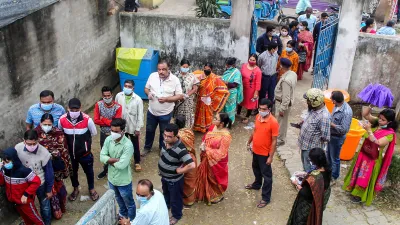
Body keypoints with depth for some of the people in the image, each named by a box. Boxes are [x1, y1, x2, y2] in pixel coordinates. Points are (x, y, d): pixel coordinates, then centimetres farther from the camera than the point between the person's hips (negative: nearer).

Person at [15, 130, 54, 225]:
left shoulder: (44, 153, -31)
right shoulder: (17, 148, -24)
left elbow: (49, 173, -17)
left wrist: (49, 190, -7)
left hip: (40, 183, -3)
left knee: (45, 205, 19)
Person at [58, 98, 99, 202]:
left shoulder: (87, 119, -24)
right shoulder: (62, 120, -18)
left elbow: (94, 133, -5)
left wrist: (84, 138, 2)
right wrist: (69, 140, 3)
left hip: (84, 152, -2)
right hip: (70, 153, 2)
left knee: (89, 171, 19)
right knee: (72, 172, 23)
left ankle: (91, 189, 45)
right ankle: (75, 189, 50)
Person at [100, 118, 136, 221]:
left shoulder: (128, 145, -30)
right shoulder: (108, 139, -11)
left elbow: (121, 165, -32)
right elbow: (102, 157, -12)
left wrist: (110, 160, -16)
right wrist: (116, 159, -25)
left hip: (123, 181, -6)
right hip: (111, 178, 6)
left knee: (129, 203, 17)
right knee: (119, 199, 32)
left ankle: (132, 220, 41)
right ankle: (123, 214, 58)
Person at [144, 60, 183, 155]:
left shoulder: (175, 80, -18)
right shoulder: (152, 76, -9)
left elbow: (180, 96, -14)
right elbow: (146, 88, 5)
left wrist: (166, 99, -26)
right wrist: (148, 93, -19)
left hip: (166, 113, -3)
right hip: (152, 111, 3)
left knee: (163, 132, 18)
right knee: (149, 130, 21)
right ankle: (147, 147, 44)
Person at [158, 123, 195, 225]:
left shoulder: (180, 149, -39)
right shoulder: (167, 142, -15)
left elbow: (192, 165, -45)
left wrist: (179, 171, -29)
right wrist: (161, 169, 4)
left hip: (174, 180, -7)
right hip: (164, 176, 7)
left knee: (175, 198, 20)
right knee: (165, 193, 34)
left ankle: (176, 215, 46)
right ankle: (166, 205, 64)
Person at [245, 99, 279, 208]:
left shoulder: (273, 122, -25)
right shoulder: (258, 117, -5)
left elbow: (274, 141, -20)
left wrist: (271, 156, -19)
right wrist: (249, 142, 21)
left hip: (265, 153, -7)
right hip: (256, 150, 7)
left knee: (266, 175, 7)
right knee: (256, 169, 29)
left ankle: (266, 198, 20)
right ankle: (257, 184, 54)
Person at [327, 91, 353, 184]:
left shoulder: (346, 112, -31)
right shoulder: (337, 106, -6)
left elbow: (344, 129, -29)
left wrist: (331, 124, -24)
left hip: (337, 138, -8)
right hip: (331, 135, 8)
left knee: (334, 158, 11)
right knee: (328, 155, 25)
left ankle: (333, 178, 30)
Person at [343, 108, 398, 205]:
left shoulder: (390, 133, -26)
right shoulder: (376, 122, -10)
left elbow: (377, 143, -34)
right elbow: (365, 114, -9)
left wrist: (369, 130, -38)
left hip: (373, 159, -6)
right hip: (363, 153, 6)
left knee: (366, 177, 12)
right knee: (358, 173, 25)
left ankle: (360, 195, 32)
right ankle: (354, 188, 47)